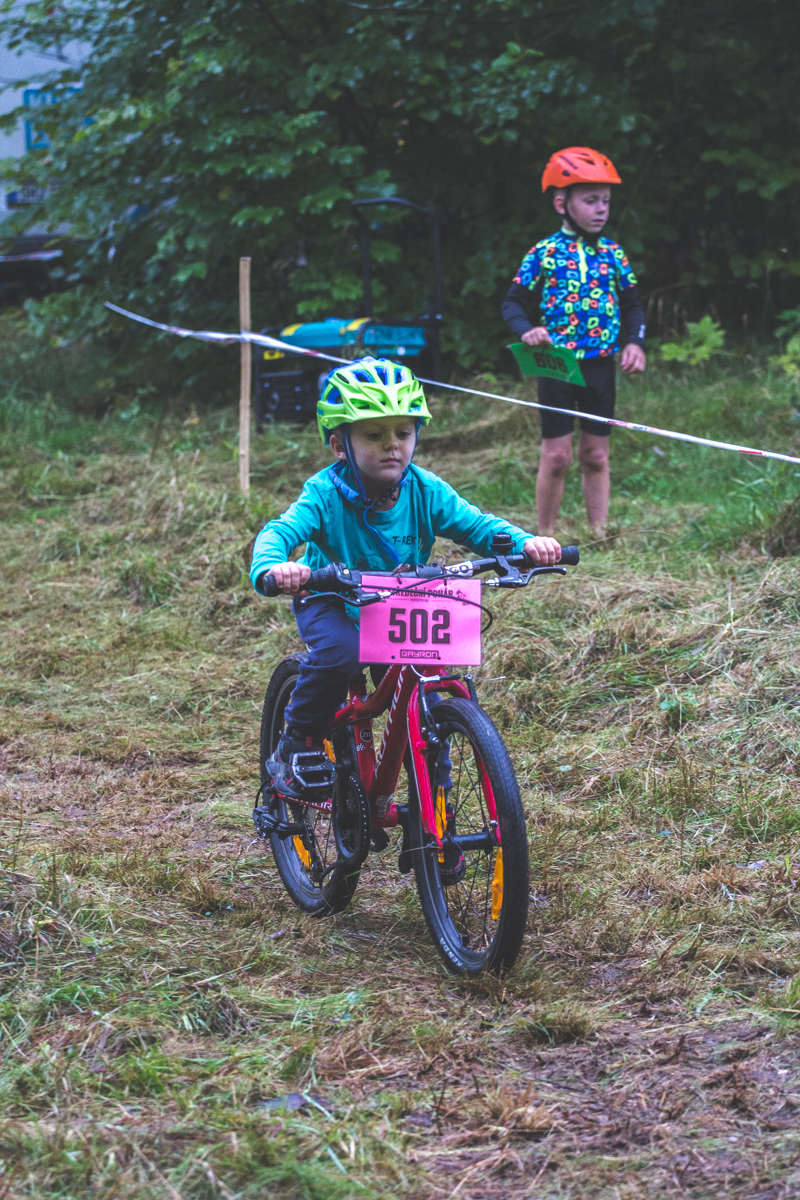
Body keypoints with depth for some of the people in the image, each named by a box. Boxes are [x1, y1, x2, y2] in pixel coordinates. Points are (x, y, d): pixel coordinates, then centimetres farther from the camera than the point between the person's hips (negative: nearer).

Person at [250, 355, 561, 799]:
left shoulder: (425, 491, -16)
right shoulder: (326, 493, -25)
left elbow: (476, 525, -19)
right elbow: (279, 532, -37)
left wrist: (525, 543, -40)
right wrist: (272, 567, -61)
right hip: (332, 603, -3)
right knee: (339, 653, -34)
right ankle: (295, 747, -11)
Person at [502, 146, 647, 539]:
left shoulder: (613, 254, 6)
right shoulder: (543, 253, -3)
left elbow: (632, 305, 15)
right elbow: (513, 302, 2)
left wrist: (635, 342, -2)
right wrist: (526, 331, -18)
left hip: (600, 365, 3)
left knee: (595, 456, 8)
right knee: (556, 455, -2)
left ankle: (600, 535, 13)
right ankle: (545, 537, 7)